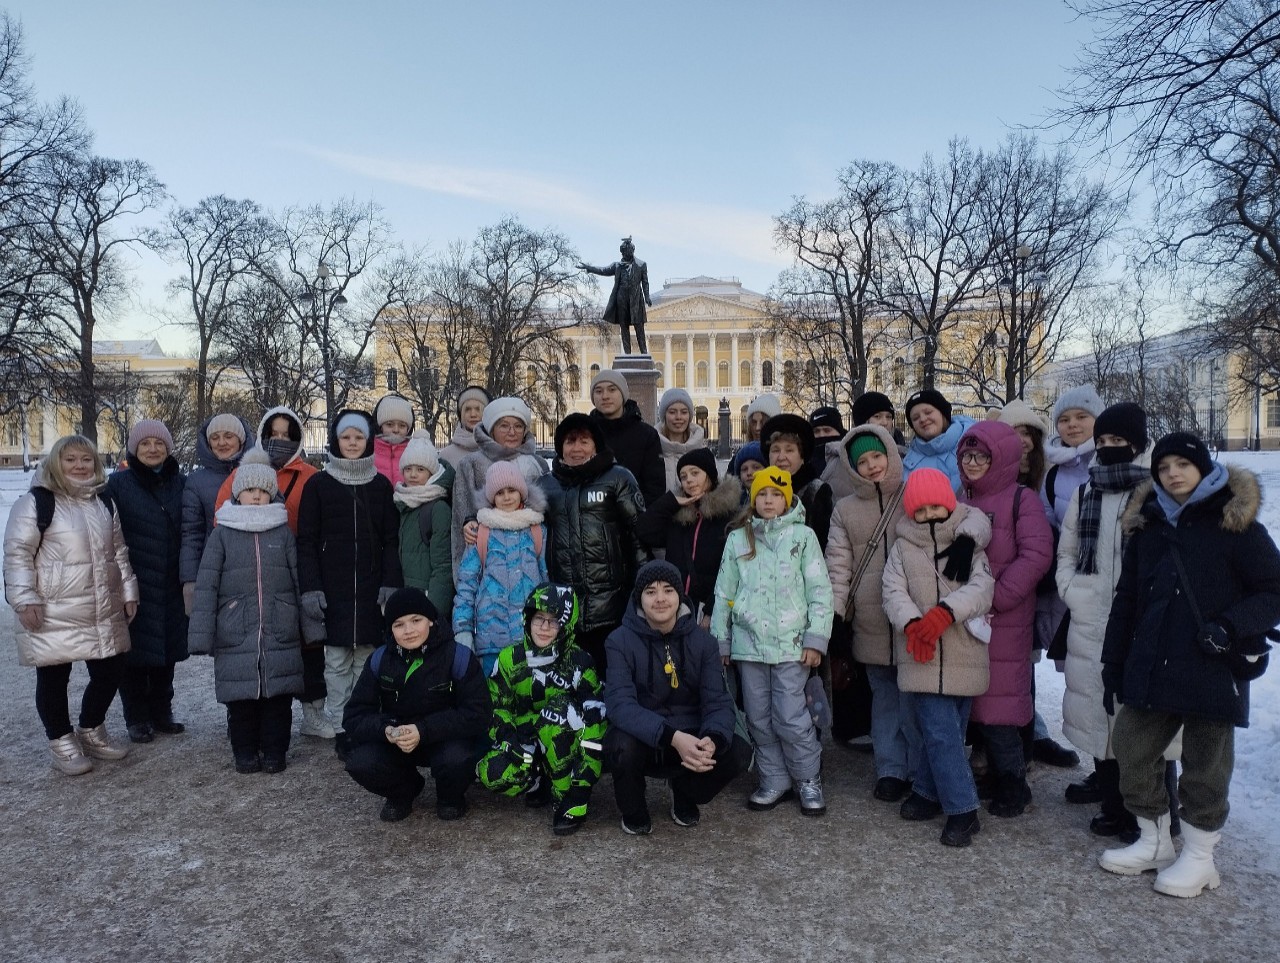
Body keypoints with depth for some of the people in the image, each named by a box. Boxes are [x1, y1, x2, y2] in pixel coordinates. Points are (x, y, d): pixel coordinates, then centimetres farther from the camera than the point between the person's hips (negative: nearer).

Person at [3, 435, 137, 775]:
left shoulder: (104, 503, 13)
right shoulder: (36, 502, -7)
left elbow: (119, 551, 17)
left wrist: (129, 591, 13)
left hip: (104, 613, 6)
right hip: (54, 615, -6)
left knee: (109, 672, 10)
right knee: (53, 679, 6)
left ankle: (91, 731, 32)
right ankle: (61, 741, 23)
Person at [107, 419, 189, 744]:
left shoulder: (181, 483, 7)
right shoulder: (119, 483, -1)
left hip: (170, 587, 3)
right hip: (134, 585, -3)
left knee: (166, 650, 11)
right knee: (136, 650, 3)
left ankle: (162, 713, 25)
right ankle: (137, 718, 17)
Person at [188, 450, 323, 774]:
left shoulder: (284, 532, 7)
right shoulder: (222, 534, 3)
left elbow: (300, 580, 7)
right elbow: (206, 586, 0)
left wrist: (312, 625, 3)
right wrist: (202, 634, -6)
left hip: (281, 635, 1)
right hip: (236, 636, -1)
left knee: (279, 697, 6)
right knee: (241, 698, 5)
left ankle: (274, 752, 19)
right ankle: (245, 753, 22)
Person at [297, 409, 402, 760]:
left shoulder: (381, 485, 7)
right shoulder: (318, 485, 4)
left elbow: (391, 540, 6)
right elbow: (306, 541, 1)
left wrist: (391, 584, -4)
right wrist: (310, 588, -7)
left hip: (371, 589, 1)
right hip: (332, 590, -1)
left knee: (367, 658, 3)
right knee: (337, 662, 2)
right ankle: (341, 729, 11)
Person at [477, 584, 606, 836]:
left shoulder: (579, 663, -12)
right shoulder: (510, 659, -3)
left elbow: (595, 721, -17)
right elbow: (497, 709, 3)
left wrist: (583, 785, -24)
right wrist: (509, 742, -18)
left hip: (565, 745, -2)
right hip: (525, 747, 2)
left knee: (558, 708, -34)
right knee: (491, 774, -30)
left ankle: (566, 798, -20)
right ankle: (540, 783, 2)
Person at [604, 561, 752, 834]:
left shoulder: (702, 641, -4)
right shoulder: (620, 641, -13)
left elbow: (718, 701, -11)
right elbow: (620, 704, -25)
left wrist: (713, 740, -35)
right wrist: (673, 737, -39)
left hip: (690, 740, 3)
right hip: (642, 739, -2)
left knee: (739, 752, -22)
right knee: (623, 746, -34)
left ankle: (685, 794, 12)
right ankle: (633, 812, 1)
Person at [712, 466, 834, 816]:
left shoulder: (803, 536, 1)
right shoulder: (738, 538, 8)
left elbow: (820, 590, 0)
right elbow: (724, 592, 12)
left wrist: (816, 639, -6)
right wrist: (720, 640, 10)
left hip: (791, 643, -3)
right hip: (749, 642, 3)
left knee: (791, 718, -4)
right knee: (759, 718, 9)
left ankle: (809, 781, 16)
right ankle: (774, 780, 23)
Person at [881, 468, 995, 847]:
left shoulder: (969, 544, 3)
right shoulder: (903, 547, 5)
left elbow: (982, 587, -11)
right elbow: (893, 591, -5)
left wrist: (945, 612, -28)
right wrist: (911, 623, -25)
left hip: (963, 655, 1)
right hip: (922, 657, 0)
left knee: (944, 731, 10)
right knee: (941, 732, -5)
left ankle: (928, 791, 28)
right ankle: (962, 809, 5)